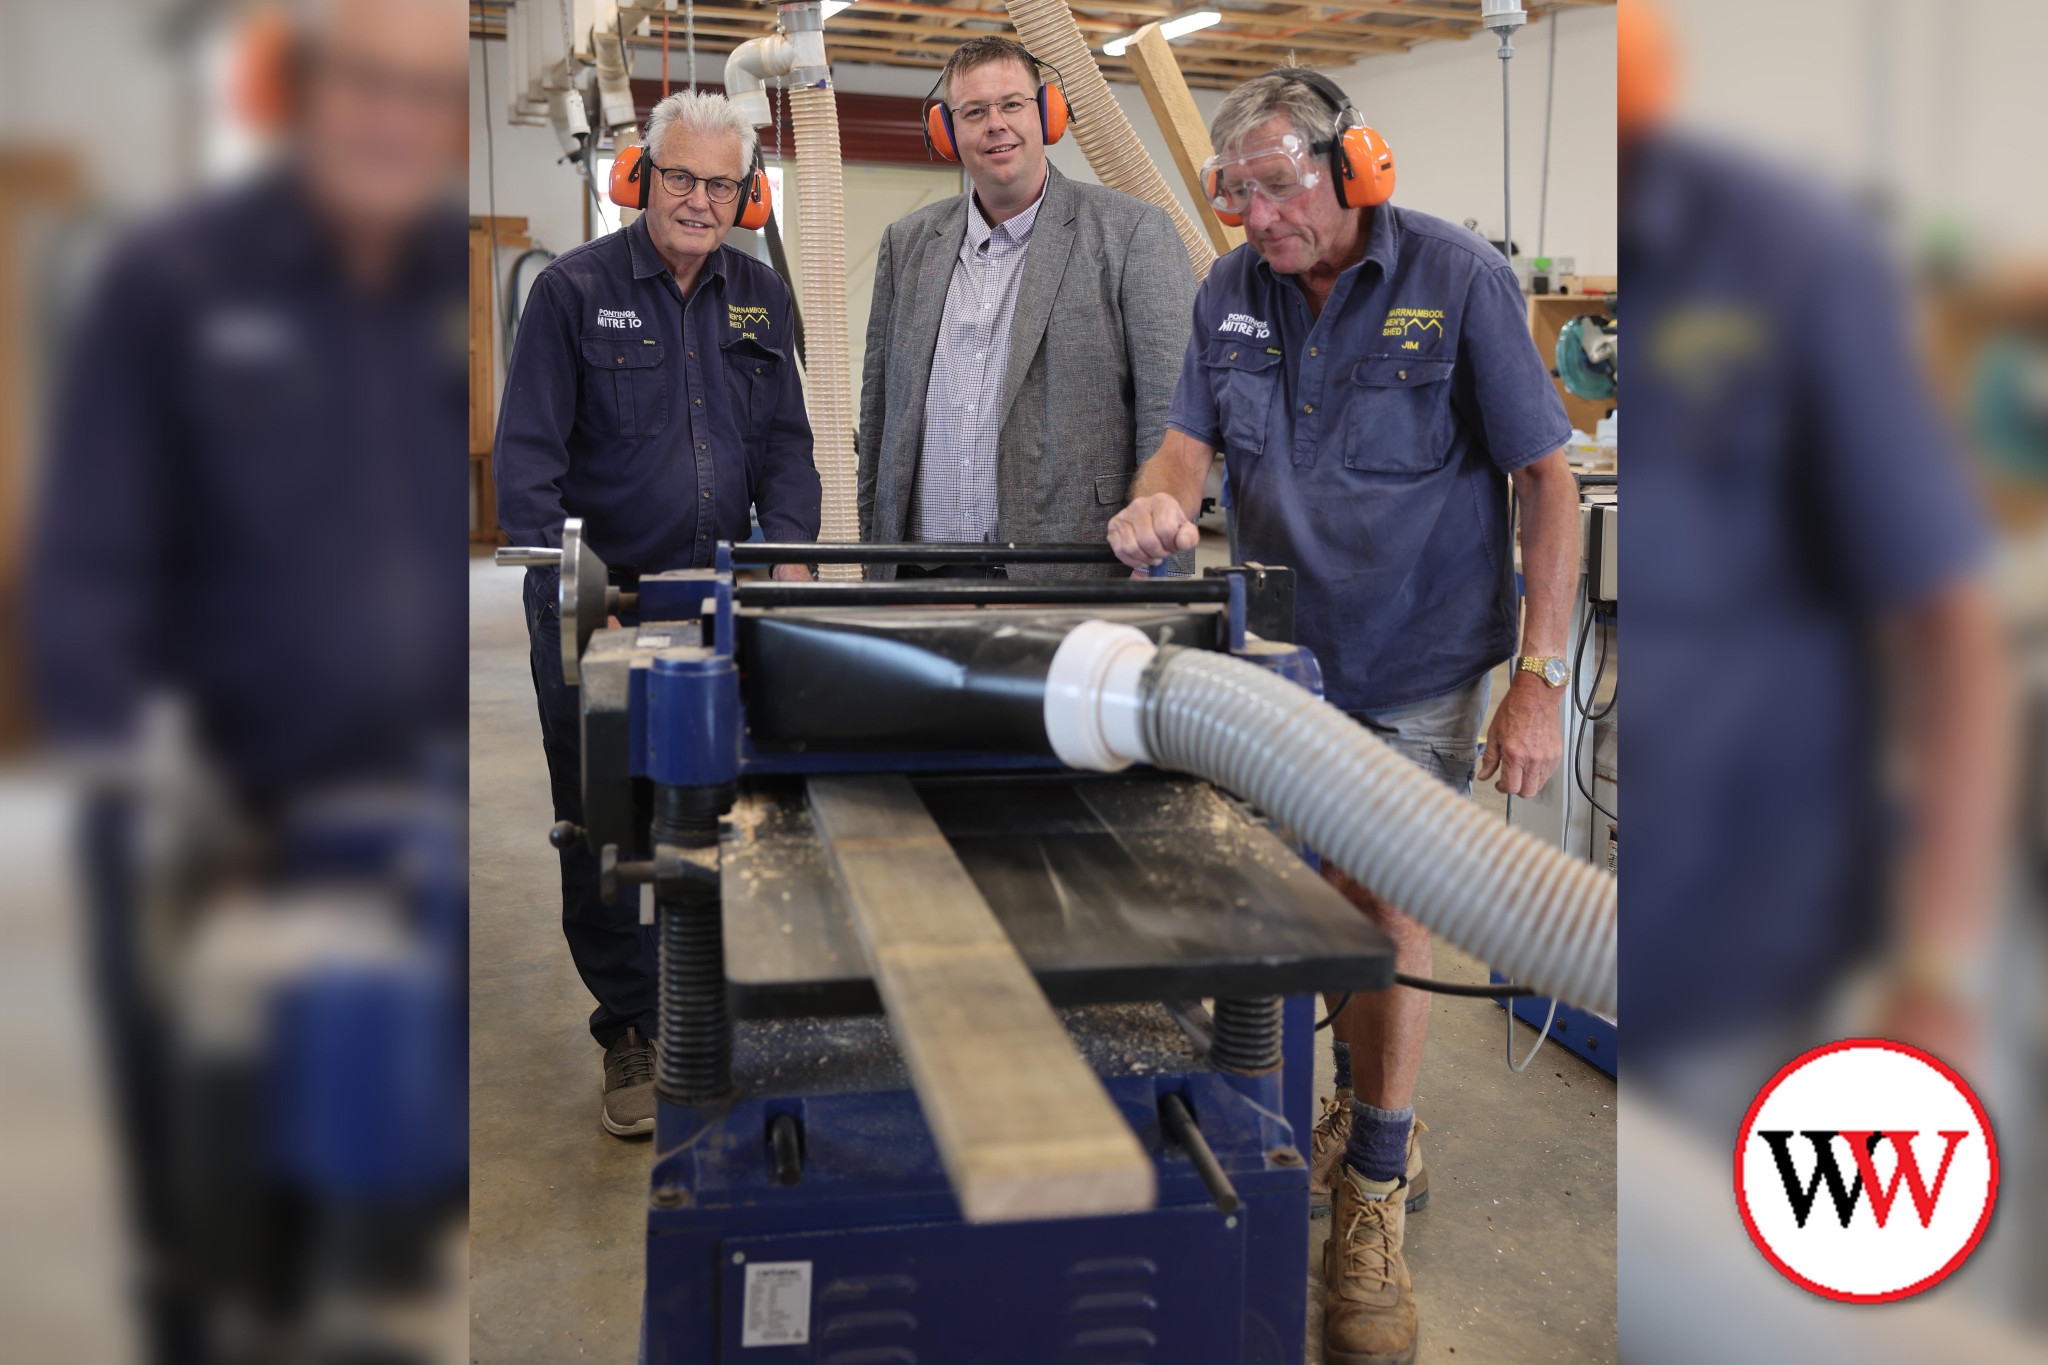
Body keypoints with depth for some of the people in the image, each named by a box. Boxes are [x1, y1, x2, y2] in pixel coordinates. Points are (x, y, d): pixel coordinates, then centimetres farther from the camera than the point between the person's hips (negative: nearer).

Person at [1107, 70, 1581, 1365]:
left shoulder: (1460, 278, -16)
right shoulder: (1232, 292, -2)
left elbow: (1549, 486, -14)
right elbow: (1193, 441, 1)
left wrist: (1539, 684, -19)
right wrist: (1157, 501, -26)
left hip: (1420, 660, -4)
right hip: (1293, 649, 4)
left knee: (1393, 905, -2)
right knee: (1339, 895, 14)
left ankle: (1375, 1194, 11)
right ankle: (1377, 1118, 35)